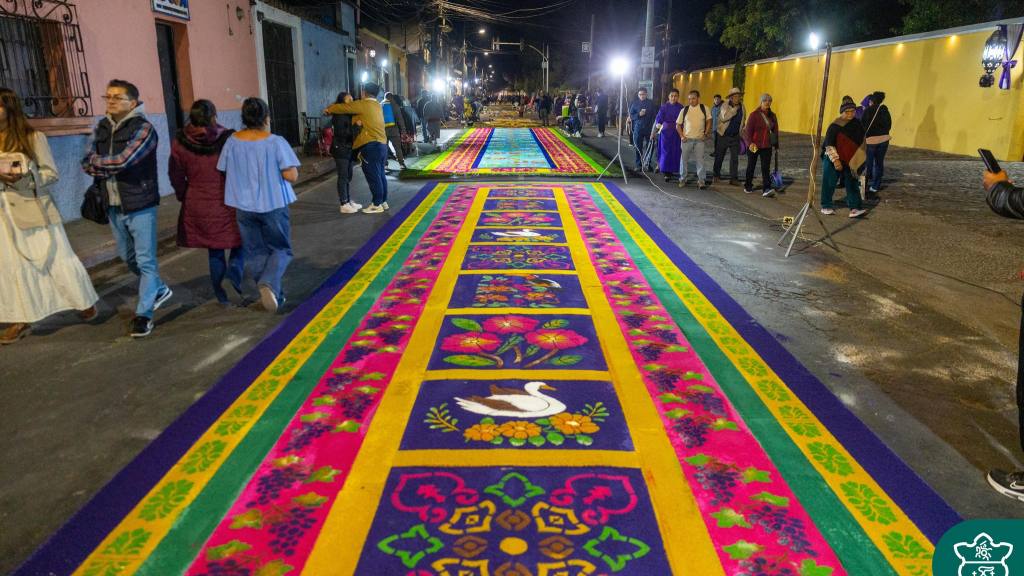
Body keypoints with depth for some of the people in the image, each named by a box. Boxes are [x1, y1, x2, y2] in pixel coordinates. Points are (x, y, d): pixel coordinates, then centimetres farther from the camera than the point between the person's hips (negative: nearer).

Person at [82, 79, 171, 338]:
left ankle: (143, 313, 6)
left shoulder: (143, 129, -11)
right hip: (113, 205, 7)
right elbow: (87, 163, 5)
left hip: (140, 204, -7)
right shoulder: (101, 128, 10)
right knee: (128, 256, 18)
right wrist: (112, 168, -12)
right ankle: (159, 290, 39)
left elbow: (122, 161, -21)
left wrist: (98, 163, -4)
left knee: (145, 260, -2)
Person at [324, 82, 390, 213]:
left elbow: (342, 108, -2)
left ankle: (377, 205, 0)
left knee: (373, 176, -3)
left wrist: (328, 110, 16)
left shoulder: (363, 104, -7)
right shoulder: (377, 105, 16)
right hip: (382, 144, 8)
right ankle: (383, 202, 19)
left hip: (370, 145, -8)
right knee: (380, 175, 13)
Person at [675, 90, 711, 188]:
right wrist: (682, 136, -4)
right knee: (684, 159, 6)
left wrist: (706, 134, -2)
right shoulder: (684, 110, 2)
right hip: (686, 139, 1)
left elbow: (709, 121, 8)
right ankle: (682, 179, 19)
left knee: (700, 160, -1)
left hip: (699, 139, -1)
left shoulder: (704, 108, 1)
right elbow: (678, 125, 7)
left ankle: (701, 181, 8)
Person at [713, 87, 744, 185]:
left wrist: (742, 128, 12)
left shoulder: (741, 106, 4)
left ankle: (733, 178, -2)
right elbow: (724, 117, -28)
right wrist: (735, 109, -26)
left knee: (734, 157, -3)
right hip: (723, 136, -3)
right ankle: (716, 175, 27)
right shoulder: (725, 105, -11)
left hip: (735, 137, 3)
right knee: (719, 156, 10)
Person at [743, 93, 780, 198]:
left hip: (766, 146, 3)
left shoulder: (772, 116, 9)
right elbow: (748, 130, -10)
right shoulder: (754, 115, -6)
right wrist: (750, 143, -21)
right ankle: (748, 187, 27)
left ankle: (766, 189, -14)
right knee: (751, 166, 10)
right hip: (753, 146, -3)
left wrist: (775, 142, 4)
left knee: (766, 168, -7)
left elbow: (775, 130, 15)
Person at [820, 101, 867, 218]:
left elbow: (861, 142, 15)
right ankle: (826, 206, 16)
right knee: (829, 183, 2)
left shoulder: (857, 125, 3)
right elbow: (829, 145, -15)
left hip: (849, 161, 4)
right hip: (832, 160, -4)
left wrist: (856, 160, 13)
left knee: (852, 184, -1)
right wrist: (835, 160, -21)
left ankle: (854, 208, -3)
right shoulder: (835, 126, -13)